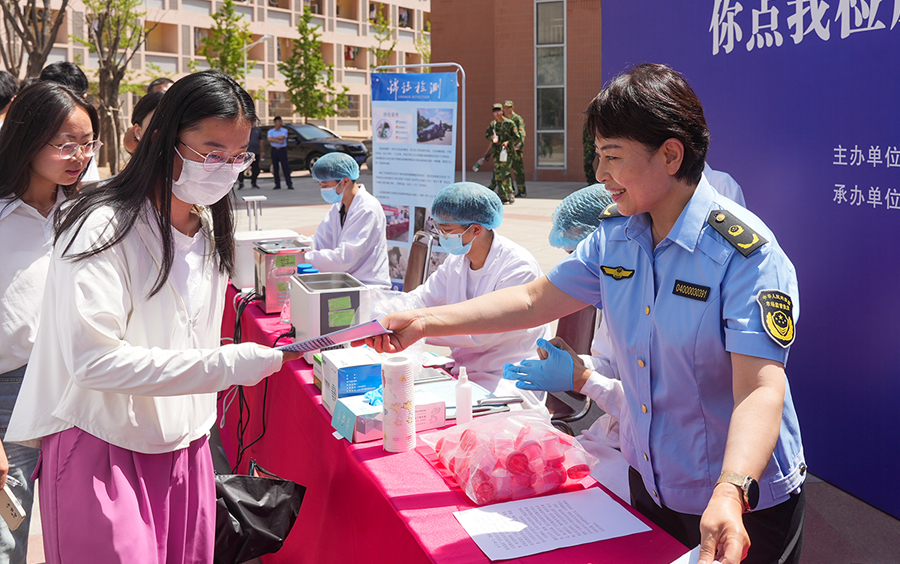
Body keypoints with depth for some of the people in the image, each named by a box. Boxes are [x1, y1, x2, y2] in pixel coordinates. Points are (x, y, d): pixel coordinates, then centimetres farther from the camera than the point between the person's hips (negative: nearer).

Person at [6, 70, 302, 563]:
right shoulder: (104, 229, -16)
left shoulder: (208, 229, 9)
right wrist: (229, 365, -25)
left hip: (184, 446, 7)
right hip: (105, 453, -6)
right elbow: (94, 359, -24)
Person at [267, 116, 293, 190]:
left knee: (285, 167, -7)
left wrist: (273, 138, -7)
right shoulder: (270, 131, 6)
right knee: (275, 168, 3)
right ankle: (277, 185, 10)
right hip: (274, 150, 2)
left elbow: (282, 137, -15)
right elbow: (269, 139, -11)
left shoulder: (284, 130, 3)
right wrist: (279, 141, -18)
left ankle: (289, 184, -8)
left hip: (282, 150, -2)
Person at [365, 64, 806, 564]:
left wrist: (730, 495, -47)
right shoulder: (615, 236, -3)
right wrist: (424, 322, -3)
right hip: (649, 483, 6)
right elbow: (533, 301, 2)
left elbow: (760, 390, -31)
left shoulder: (746, 254, -24)